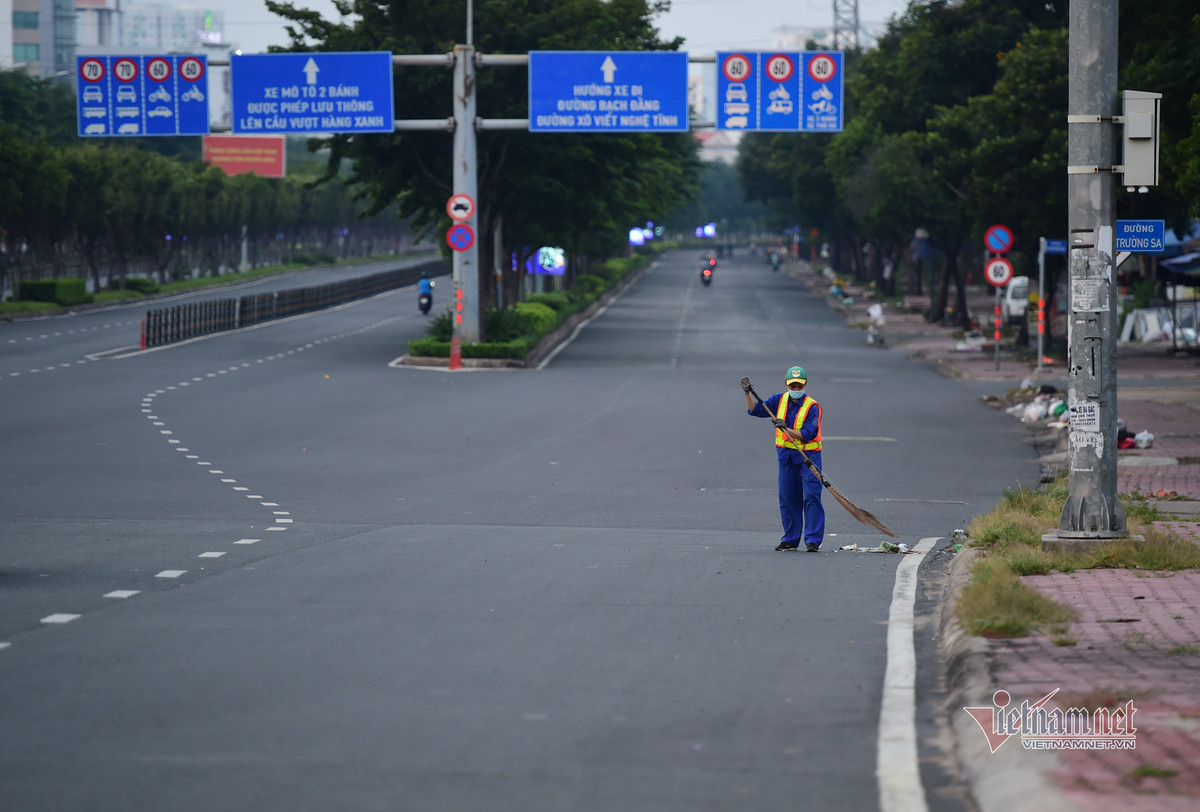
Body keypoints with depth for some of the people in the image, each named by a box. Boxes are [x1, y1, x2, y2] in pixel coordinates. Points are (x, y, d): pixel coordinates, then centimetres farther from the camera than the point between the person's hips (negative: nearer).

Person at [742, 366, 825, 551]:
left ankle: (813, 540, -10)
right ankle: (790, 540, 18)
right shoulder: (780, 400, 5)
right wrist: (747, 394, -5)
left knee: (811, 496, -12)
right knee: (787, 498, 9)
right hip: (786, 456, 5)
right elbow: (755, 410, 9)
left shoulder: (812, 407, -12)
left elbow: (807, 435, -20)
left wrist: (786, 429, -29)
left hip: (808, 455, -5)